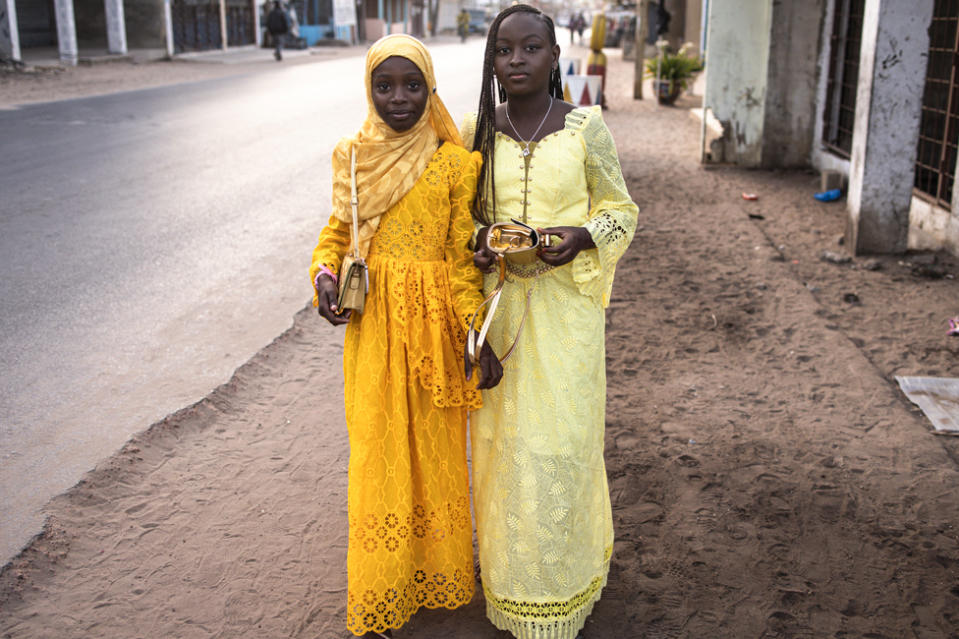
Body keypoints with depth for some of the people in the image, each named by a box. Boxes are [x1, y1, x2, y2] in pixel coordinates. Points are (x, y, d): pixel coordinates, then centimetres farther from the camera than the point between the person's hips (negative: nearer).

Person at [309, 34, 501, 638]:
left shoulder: (454, 164, -6)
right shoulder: (355, 157, 2)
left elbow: (464, 258, -5)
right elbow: (338, 231, 14)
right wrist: (325, 275, -6)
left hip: (434, 322, -2)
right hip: (373, 322, 2)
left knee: (434, 446, 11)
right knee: (378, 450, 7)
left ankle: (434, 574, 33)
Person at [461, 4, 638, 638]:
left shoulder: (587, 128, -4)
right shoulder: (478, 129, 3)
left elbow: (620, 210, 4)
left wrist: (581, 238, -16)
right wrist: (477, 243, -7)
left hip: (565, 304, -2)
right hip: (497, 304, 2)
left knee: (560, 437, 3)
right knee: (503, 437, 9)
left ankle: (564, 576, 25)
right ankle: (509, 573, 30)